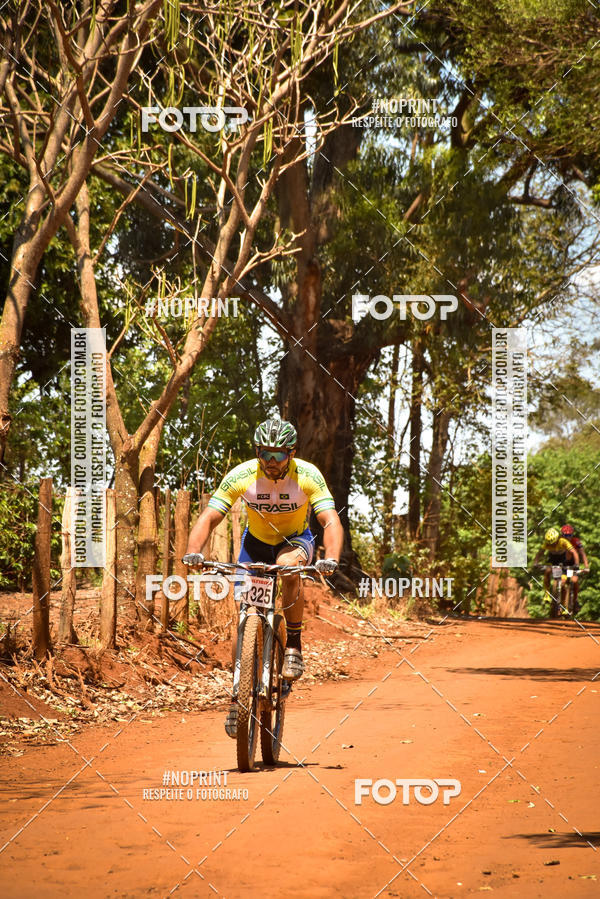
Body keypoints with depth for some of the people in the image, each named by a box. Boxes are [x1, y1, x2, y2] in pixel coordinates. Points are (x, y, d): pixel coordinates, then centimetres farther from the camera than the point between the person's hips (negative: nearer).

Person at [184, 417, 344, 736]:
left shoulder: (308, 476, -26)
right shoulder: (241, 476, -24)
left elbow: (331, 521, -32)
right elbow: (208, 518, -25)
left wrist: (331, 559, -51)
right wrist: (193, 552, -44)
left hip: (295, 540, -1)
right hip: (256, 541, 1)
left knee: (288, 566, -37)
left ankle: (293, 646, -21)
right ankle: (239, 696, 6)